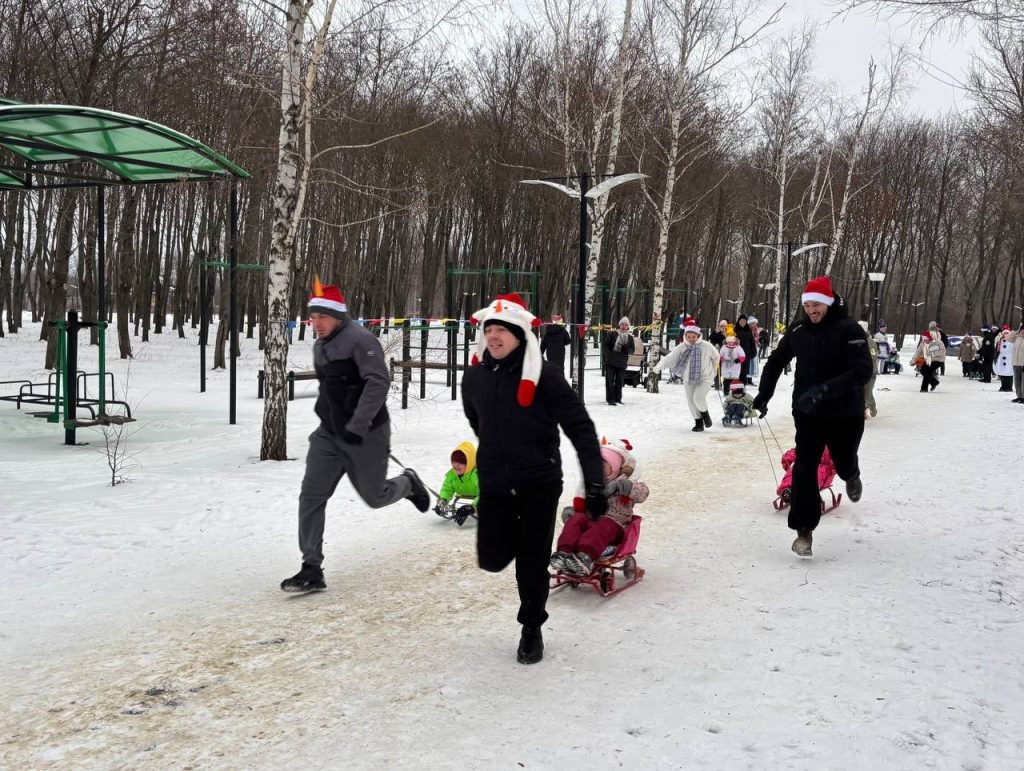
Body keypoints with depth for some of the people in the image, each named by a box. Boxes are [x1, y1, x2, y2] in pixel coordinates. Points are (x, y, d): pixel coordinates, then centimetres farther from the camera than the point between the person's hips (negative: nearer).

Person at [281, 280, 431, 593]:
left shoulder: (360, 340, -16)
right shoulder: (319, 347, 11)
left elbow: (378, 383, -26)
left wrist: (357, 426, -30)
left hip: (365, 435, -7)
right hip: (328, 434, 7)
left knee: (374, 497, 7)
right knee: (311, 496, -6)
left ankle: (407, 483, 41)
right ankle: (312, 569, -3)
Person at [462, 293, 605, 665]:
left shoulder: (542, 375, -16)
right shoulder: (475, 376, -1)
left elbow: (581, 428, -16)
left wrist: (594, 484, -21)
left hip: (539, 483, -4)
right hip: (494, 484, 4)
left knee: (532, 563, 3)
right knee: (493, 559, 5)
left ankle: (532, 630, 26)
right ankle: (518, 534, 39)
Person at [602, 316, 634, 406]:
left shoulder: (630, 337, 8)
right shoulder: (613, 334, 1)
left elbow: (632, 349, 10)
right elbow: (606, 344, 1)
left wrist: (627, 349, -12)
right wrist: (608, 354, -10)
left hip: (622, 362, 2)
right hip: (610, 361, -2)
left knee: (620, 381, 7)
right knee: (609, 380, -4)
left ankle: (618, 399, 18)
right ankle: (610, 399, 0)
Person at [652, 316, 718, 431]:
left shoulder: (706, 346, -8)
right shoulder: (682, 348, -4)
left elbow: (716, 357, 9)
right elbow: (670, 357, -14)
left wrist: (713, 370, 21)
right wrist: (659, 366, -30)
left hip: (705, 378, -3)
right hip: (688, 379, 3)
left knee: (698, 397, -23)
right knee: (691, 402, 4)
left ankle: (705, 413, 6)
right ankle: (699, 422, 22)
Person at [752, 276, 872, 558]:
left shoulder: (849, 330, -17)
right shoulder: (798, 329, -3)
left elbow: (862, 371, -27)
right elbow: (776, 362, 11)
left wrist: (824, 390, -36)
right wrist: (764, 395, 5)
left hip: (845, 413, -2)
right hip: (808, 411, 2)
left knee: (844, 463, 18)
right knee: (804, 468, -7)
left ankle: (851, 476, 56)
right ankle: (804, 529, -1)